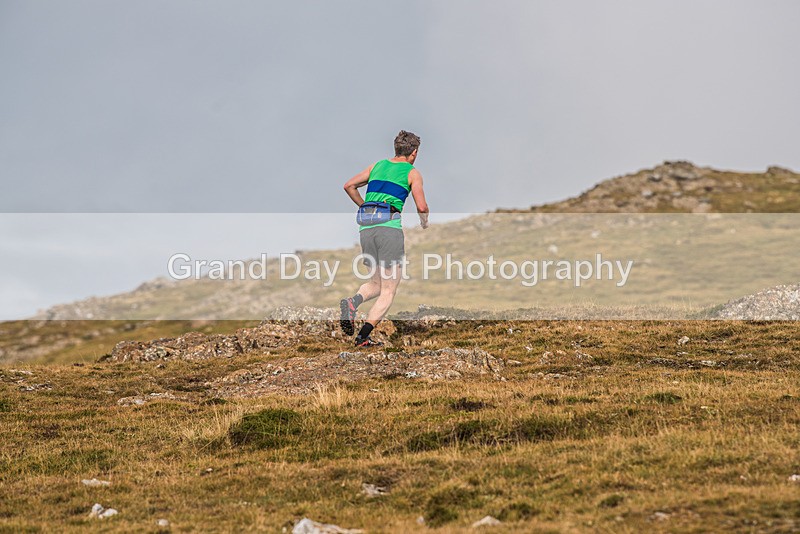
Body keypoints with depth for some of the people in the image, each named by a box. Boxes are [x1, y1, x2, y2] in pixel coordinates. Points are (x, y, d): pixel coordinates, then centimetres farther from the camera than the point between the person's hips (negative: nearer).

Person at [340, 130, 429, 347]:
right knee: (389, 290, 1)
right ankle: (364, 336, -12)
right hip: (390, 226, -5)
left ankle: (353, 301, -12)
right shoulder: (412, 173, 7)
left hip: (366, 227, 5)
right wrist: (424, 221, 20)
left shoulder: (378, 166, 20)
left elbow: (349, 186, 16)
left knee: (377, 283, 19)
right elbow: (421, 207, -2)